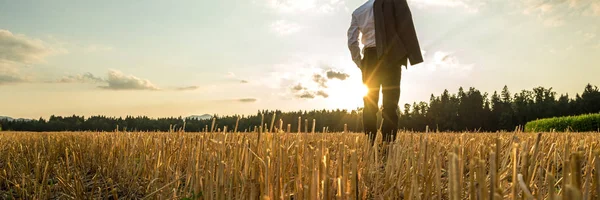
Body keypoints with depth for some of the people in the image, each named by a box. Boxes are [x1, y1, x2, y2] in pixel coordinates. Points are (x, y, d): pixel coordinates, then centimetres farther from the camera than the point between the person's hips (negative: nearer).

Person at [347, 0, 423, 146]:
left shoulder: (358, 12, 15)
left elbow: (352, 41, 9)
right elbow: (405, 28, -6)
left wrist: (359, 63, 14)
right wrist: (406, 54, -6)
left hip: (371, 57, 3)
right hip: (392, 55, -2)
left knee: (370, 103, 5)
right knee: (390, 102, -3)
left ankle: (369, 144, 0)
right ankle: (388, 143, -9)